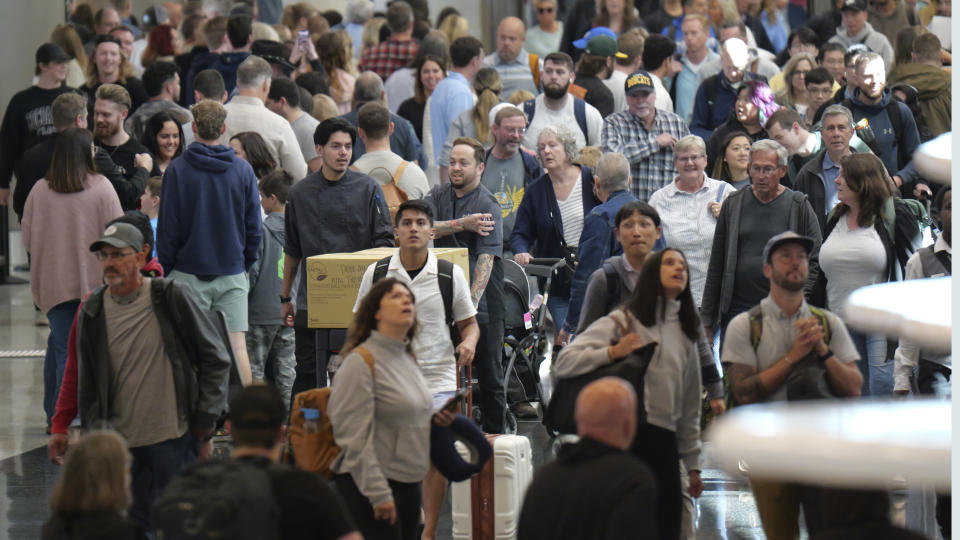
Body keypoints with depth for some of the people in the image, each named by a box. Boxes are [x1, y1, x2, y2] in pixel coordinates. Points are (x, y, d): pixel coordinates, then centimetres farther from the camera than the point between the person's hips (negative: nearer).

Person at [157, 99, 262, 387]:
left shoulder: (176, 170, -6)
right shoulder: (243, 170, 0)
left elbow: (167, 228, -4)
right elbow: (255, 227, 5)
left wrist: (167, 268, 7)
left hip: (189, 273, -2)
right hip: (232, 272, 2)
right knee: (237, 344, 0)